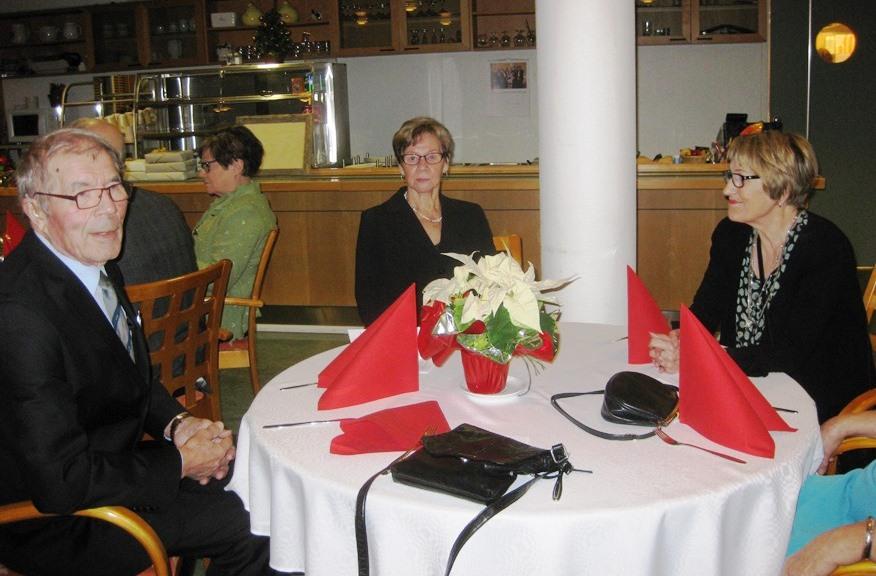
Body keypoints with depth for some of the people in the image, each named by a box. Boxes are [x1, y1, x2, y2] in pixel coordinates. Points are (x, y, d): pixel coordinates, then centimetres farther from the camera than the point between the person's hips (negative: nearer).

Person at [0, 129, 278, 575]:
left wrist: (176, 423, -6)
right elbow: (61, 484, -30)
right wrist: (180, 463, -20)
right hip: (55, 524, -8)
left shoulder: (96, 265, -1)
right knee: (251, 524, -11)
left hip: (114, 458, 9)